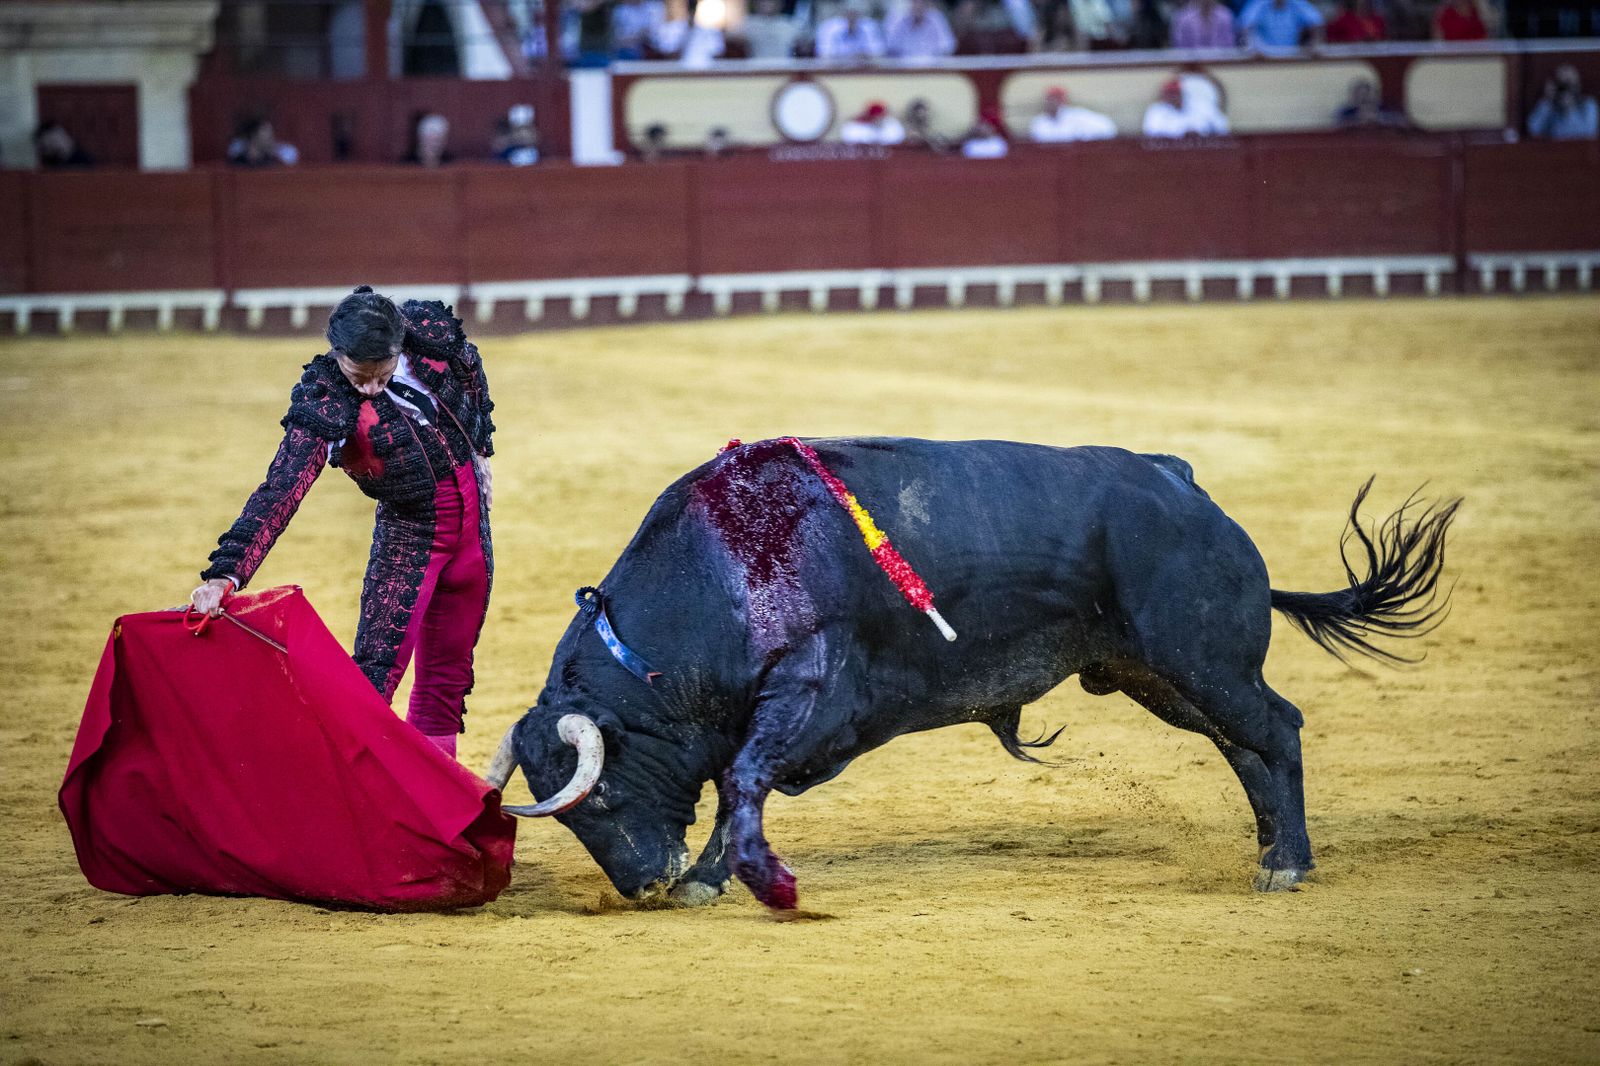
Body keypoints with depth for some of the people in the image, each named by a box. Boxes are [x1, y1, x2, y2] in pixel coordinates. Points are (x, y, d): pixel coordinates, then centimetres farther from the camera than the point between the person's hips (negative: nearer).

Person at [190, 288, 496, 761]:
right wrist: (226, 573, -46)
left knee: (449, 669, 10)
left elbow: (471, 373, 8)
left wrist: (480, 451, 19)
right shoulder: (324, 405, -28)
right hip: (408, 534, -4)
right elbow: (280, 493, -35)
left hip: (473, 522, 4)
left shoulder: (432, 332, -16)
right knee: (377, 669, -15)